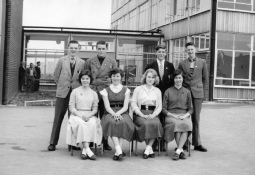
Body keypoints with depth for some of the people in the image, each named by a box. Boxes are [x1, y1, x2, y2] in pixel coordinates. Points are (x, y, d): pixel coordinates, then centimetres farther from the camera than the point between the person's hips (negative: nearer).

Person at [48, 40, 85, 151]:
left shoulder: (82, 63, 3)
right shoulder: (62, 60, 2)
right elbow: (56, 75, 9)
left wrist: (79, 87, 5)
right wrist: (61, 86, 10)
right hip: (62, 93, 0)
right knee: (58, 118, 2)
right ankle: (53, 143, 9)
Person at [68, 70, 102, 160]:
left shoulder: (94, 93, 16)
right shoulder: (75, 91, 9)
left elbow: (95, 109, 10)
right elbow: (71, 107, 3)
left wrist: (89, 115, -12)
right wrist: (80, 115, -14)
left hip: (90, 115, 2)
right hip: (76, 115, -2)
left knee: (93, 124, -33)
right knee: (81, 124, -36)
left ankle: (84, 150, -32)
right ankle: (88, 150, -40)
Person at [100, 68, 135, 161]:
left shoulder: (126, 90, 13)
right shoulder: (106, 90, 12)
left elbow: (125, 106, 2)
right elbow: (107, 107, 1)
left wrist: (118, 113, -18)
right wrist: (114, 114, -19)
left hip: (122, 113, 0)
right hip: (110, 113, 0)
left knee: (123, 122, -34)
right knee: (111, 122, -34)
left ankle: (118, 151, -34)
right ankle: (119, 150, -40)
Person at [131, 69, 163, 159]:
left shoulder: (157, 91, 20)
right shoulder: (138, 89, 14)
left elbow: (159, 107, 12)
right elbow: (133, 104, 3)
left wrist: (153, 115, -9)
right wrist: (142, 115, -11)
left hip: (153, 114, 1)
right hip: (140, 114, -1)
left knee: (156, 124, -33)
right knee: (145, 123, -34)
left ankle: (147, 149, -27)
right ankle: (150, 149, -21)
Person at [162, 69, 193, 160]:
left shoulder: (187, 92, 16)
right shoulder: (168, 91, 10)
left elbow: (190, 109, 14)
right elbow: (164, 109, 7)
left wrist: (185, 115, -6)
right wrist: (173, 115, -9)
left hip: (184, 116, 1)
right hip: (171, 115, -1)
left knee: (187, 124, -33)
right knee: (176, 124, -35)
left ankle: (178, 151, -32)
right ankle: (181, 150, -25)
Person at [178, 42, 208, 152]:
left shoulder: (202, 62, 5)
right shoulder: (182, 64, 5)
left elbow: (205, 78, 12)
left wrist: (200, 89, 13)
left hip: (197, 93, 0)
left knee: (196, 119, 4)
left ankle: (197, 144, 10)